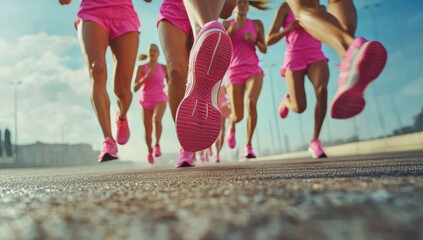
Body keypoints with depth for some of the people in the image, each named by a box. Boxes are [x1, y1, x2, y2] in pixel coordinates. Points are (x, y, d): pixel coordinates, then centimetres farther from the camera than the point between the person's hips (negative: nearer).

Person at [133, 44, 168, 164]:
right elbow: (135, 88, -8)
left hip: (160, 100, 0)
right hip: (146, 101, 1)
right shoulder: (141, 68, 0)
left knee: (157, 119, -35)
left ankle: (157, 144, -16)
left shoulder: (164, 68, 4)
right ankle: (150, 150, 35)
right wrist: (147, 75, -17)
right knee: (148, 132, 5)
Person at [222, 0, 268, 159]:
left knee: (251, 103, -28)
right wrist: (231, 31, -16)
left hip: (254, 70, 0)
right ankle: (231, 127, 37)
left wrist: (255, 40, -8)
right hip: (234, 72, 0)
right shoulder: (226, 24, 8)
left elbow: (264, 49, 12)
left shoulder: (257, 24, 10)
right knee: (237, 116, -2)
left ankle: (249, 145, -15)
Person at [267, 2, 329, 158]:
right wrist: (289, 28, -15)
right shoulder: (286, 7, 8)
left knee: (322, 89, -31)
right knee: (299, 108, -11)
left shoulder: (320, 8, 19)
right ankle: (287, 100, 29)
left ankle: (315, 141, -23)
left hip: (316, 57, 2)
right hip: (294, 59, -2)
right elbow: (269, 40, 1)